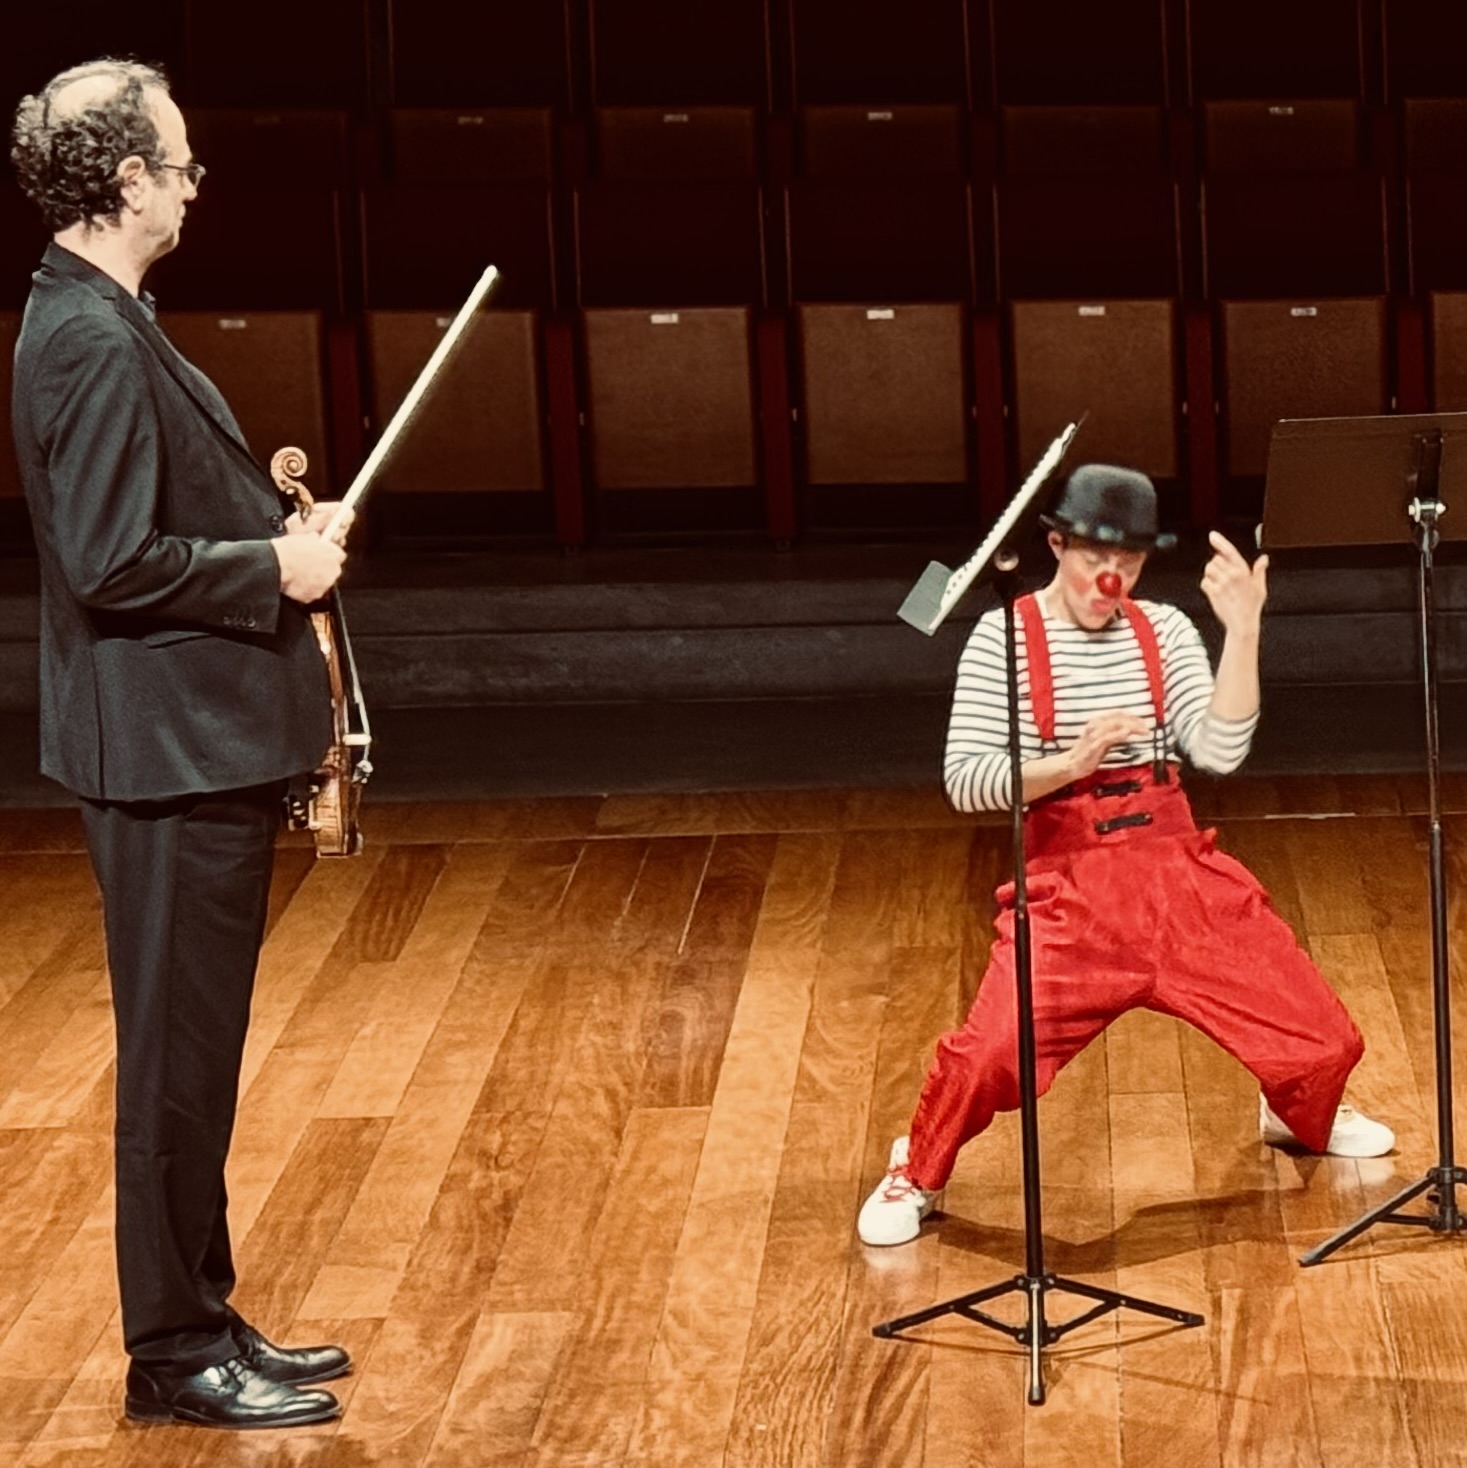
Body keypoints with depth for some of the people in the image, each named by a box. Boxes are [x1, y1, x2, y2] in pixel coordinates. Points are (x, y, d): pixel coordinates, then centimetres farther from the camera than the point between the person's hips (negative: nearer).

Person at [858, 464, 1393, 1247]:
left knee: (1320, 1036, 2)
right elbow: (963, 780, -11)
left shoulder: (1164, 630, 4)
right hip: (1069, 891, -4)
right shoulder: (1004, 639, -5)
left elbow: (1220, 751, -8)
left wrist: (1242, 630, -16)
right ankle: (916, 1176, 7)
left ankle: (1300, 1116, 40)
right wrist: (1071, 762, -24)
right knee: (989, 1055, -25)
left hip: (1181, 878, 4)